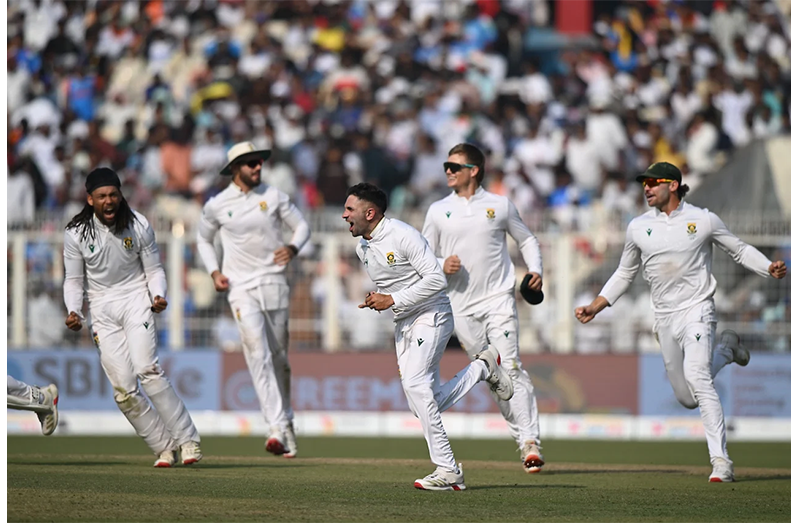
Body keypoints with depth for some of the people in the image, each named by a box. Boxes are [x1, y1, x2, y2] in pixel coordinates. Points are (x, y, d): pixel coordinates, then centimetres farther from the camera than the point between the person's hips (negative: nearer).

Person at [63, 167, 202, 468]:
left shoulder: (139, 226, -5)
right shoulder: (76, 233, -6)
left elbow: (154, 270, 4)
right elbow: (73, 280, 3)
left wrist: (159, 296, -17)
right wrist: (73, 312, -14)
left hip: (135, 299, -1)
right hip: (102, 308, 2)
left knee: (146, 369, -22)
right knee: (123, 389, -9)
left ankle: (187, 439, -17)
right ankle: (164, 447, 3)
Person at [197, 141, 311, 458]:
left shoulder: (273, 197, 3)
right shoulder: (217, 205, 2)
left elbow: (301, 225, 10)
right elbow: (204, 239, 17)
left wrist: (293, 247, -11)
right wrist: (214, 271, 2)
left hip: (274, 283, 2)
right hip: (241, 288, -2)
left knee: (279, 356, 8)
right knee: (258, 354, -16)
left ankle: (286, 421, 25)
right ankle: (278, 429, -25)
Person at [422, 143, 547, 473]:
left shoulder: (499, 205, 5)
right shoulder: (438, 211, 10)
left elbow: (526, 239, 14)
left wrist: (535, 271, -2)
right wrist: (442, 265, -8)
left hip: (498, 299, -3)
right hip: (461, 306, 3)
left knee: (510, 367, -15)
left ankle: (531, 441, -18)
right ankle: (521, 437, 13)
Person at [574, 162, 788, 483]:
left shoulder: (703, 220, -3)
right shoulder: (638, 227, 6)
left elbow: (739, 251, 7)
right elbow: (625, 274, 17)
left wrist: (770, 268, -11)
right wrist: (596, 307, 8)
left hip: (696, 309, -5)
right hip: (664, 318, 5)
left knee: (697, 376, -26)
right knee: (687, 397, 8)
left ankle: (720, 460, -27)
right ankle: (725, 349, 39)